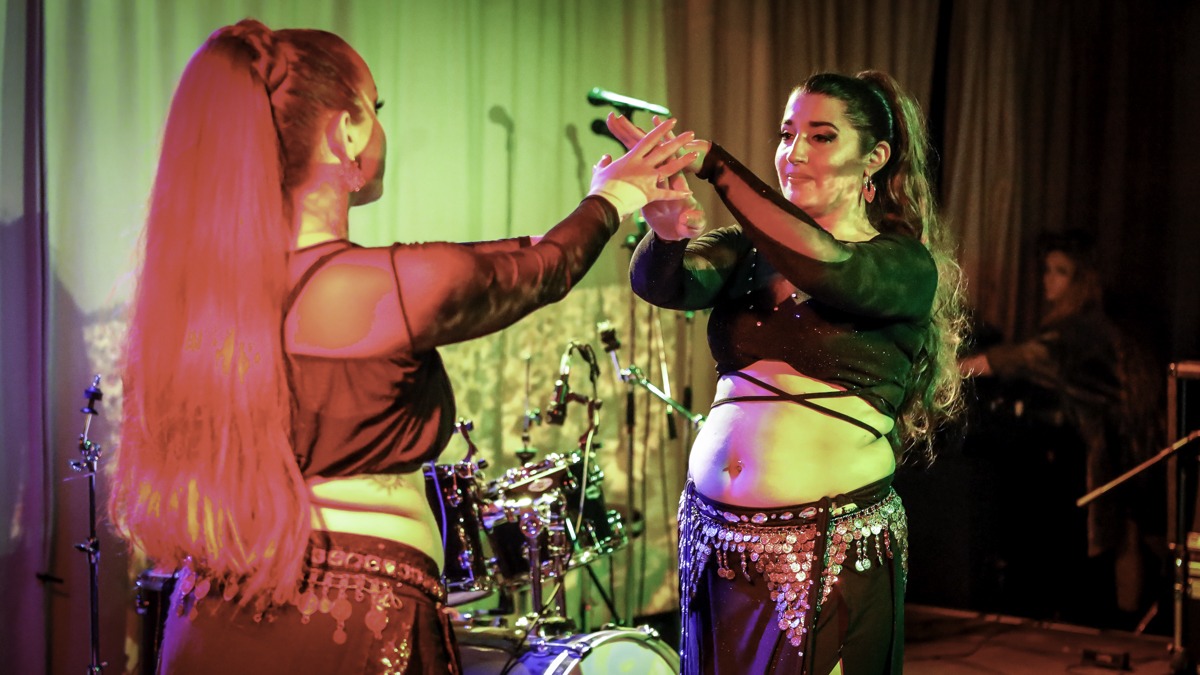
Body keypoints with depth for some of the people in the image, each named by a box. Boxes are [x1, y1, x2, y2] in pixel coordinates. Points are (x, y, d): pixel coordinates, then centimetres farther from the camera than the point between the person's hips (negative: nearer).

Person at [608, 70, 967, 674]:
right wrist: (665, 230, -33)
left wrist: (712, 161, -26)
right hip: (715, 534, 4)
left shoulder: (906, 266, -4)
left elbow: (824, 264, -25)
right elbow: (662, 284, -10)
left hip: (835, 549, -4)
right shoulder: (750, 249, 8)